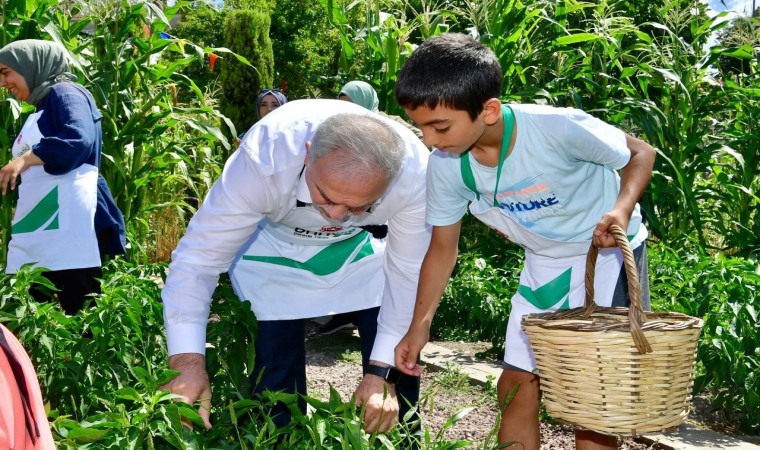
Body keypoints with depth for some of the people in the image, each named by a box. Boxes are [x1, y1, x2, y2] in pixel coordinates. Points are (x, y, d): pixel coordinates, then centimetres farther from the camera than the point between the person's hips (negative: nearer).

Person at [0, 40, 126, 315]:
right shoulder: (40, 110, 27)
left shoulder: (64, 93, 0)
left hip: (70, 228, -9)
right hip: (37, 236, 9)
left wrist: (25, 159, -22)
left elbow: (79, 139, -20)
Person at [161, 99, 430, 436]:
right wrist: (187, 360, -43)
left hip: (365, 243, 1)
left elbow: (409, 271, -21)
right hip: (273, 241, -1)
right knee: (275, 363, -7)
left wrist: (382, 370, -21)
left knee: (399, 359, -3)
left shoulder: (414, 173, -34)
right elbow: (197, 258, -34)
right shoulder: (263, 159, -39)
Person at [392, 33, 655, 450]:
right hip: (545, 263, 5)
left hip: (609, 252, -4)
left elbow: (640, 153, -14)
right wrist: (419, 326, -5)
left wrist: (622, 210, -33)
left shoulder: (559, 128, -33)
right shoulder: (444, 166, -18)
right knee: (514, 387, 4)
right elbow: (442, 249, -2)